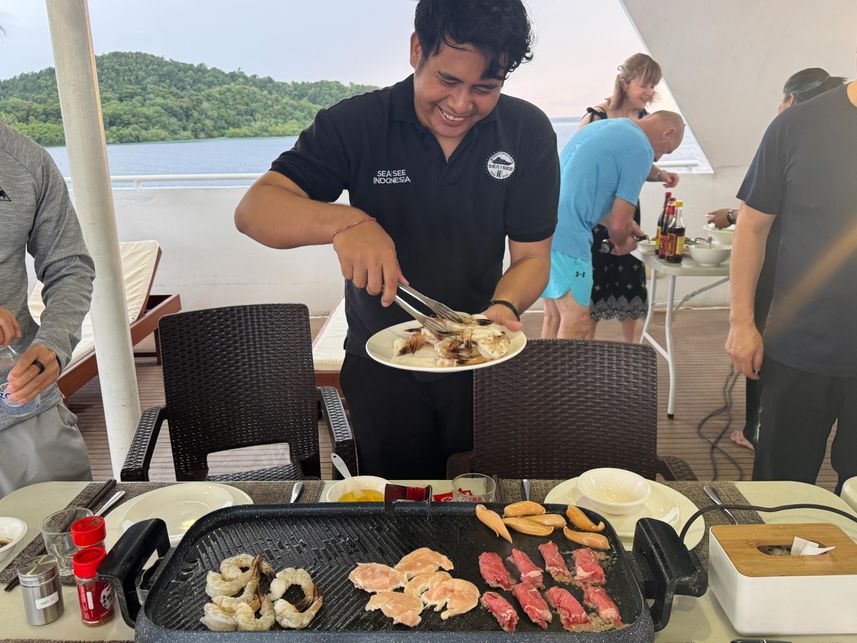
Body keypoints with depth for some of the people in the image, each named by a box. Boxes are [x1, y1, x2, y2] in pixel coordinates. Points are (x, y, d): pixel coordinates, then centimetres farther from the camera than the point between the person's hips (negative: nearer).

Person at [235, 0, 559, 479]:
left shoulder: (529, 133, -9)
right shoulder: (357, 124, -14)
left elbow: (532, 257, -6)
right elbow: (254, 209, -21)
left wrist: (503, 307, -28)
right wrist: (343, 221, -40)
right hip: (380, 363, -1)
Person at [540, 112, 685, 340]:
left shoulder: (603, 125, 20)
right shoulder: (641, 150, -6)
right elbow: (618, 226, -7)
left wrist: (619, 223, 30)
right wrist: (622, 243, 15)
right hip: (566, 237, -9)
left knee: (554, 317, 17)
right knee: (577, 327, 0)